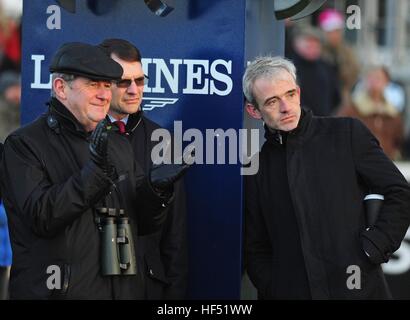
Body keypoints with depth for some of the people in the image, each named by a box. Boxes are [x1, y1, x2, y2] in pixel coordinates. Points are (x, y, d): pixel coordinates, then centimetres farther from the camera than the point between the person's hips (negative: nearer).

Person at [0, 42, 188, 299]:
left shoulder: (120, 146, 13)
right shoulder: (24, 145, -6)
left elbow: (146, 224, 12)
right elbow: (41, 217, -19)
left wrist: (155, 191, -9)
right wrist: (94, 171, -27)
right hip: (61, 292, -5)